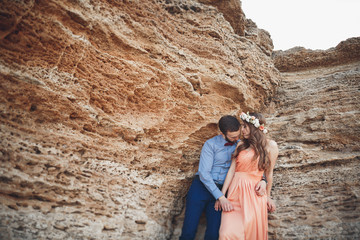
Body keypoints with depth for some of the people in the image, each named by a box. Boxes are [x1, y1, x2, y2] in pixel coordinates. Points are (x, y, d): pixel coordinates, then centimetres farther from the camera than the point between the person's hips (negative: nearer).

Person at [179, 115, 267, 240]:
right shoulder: (210, 145, -7)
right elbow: (204, 173, -14)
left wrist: (262, 180, -13)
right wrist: (221, 197, -21)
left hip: (220, 191, 3)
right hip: (201, 187, -3)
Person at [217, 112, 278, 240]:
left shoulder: (270, 145, 1)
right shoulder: (241, 145, 8)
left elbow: (269, 173, 6)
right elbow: (232, 169, 3)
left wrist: (268, 197, 12)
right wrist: (221, 195, 0)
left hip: (254, 193, -2)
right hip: (235, 191, 2)